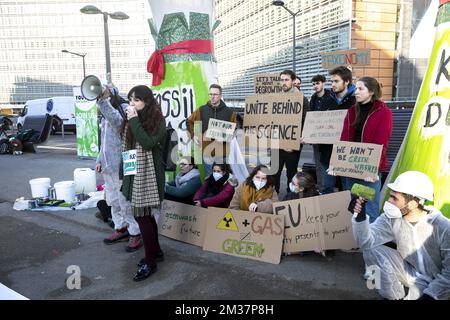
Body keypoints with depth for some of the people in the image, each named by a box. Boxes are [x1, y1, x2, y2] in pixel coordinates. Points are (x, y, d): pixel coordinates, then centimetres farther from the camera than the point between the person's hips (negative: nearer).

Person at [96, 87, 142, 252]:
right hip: (108, 165, 9)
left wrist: (102, 101, -36)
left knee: (125, 201, -4)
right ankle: (121, 229, 30)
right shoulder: (105, 114, 18)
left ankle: (136, 233, 8)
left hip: (120, 165, -9)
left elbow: (117, 121, -34)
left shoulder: (124, 109, -10)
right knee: (113, 201, 16)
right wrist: (100, 160, 20)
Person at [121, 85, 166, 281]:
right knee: (145, 215, 14)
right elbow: (125, 148, 15)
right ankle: (156, 251, 29)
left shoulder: (157, 121, -9)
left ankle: (150, 262, 6)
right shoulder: (130, 120, 10)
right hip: (133, 173, 7)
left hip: (148, 174, -7)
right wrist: (123, 173, 15)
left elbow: (148, 143, -23)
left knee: (142, 216, -6)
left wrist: (134, 120, -20)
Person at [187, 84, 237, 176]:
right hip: (207, 150, 1)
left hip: (222, 151, -1)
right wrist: (193, 135, 2)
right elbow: (190, 121, 15)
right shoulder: (201, 110, 4)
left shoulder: (229, 112, 0)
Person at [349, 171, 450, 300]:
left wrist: (429, 295, -23)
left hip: (435, 282, -4)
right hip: (410, 273, 5)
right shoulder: (392, 219, -12)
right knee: (372, 250, -16)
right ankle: (395, 297, 1)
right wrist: (360, 217, -38)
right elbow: (367, 242, -21)